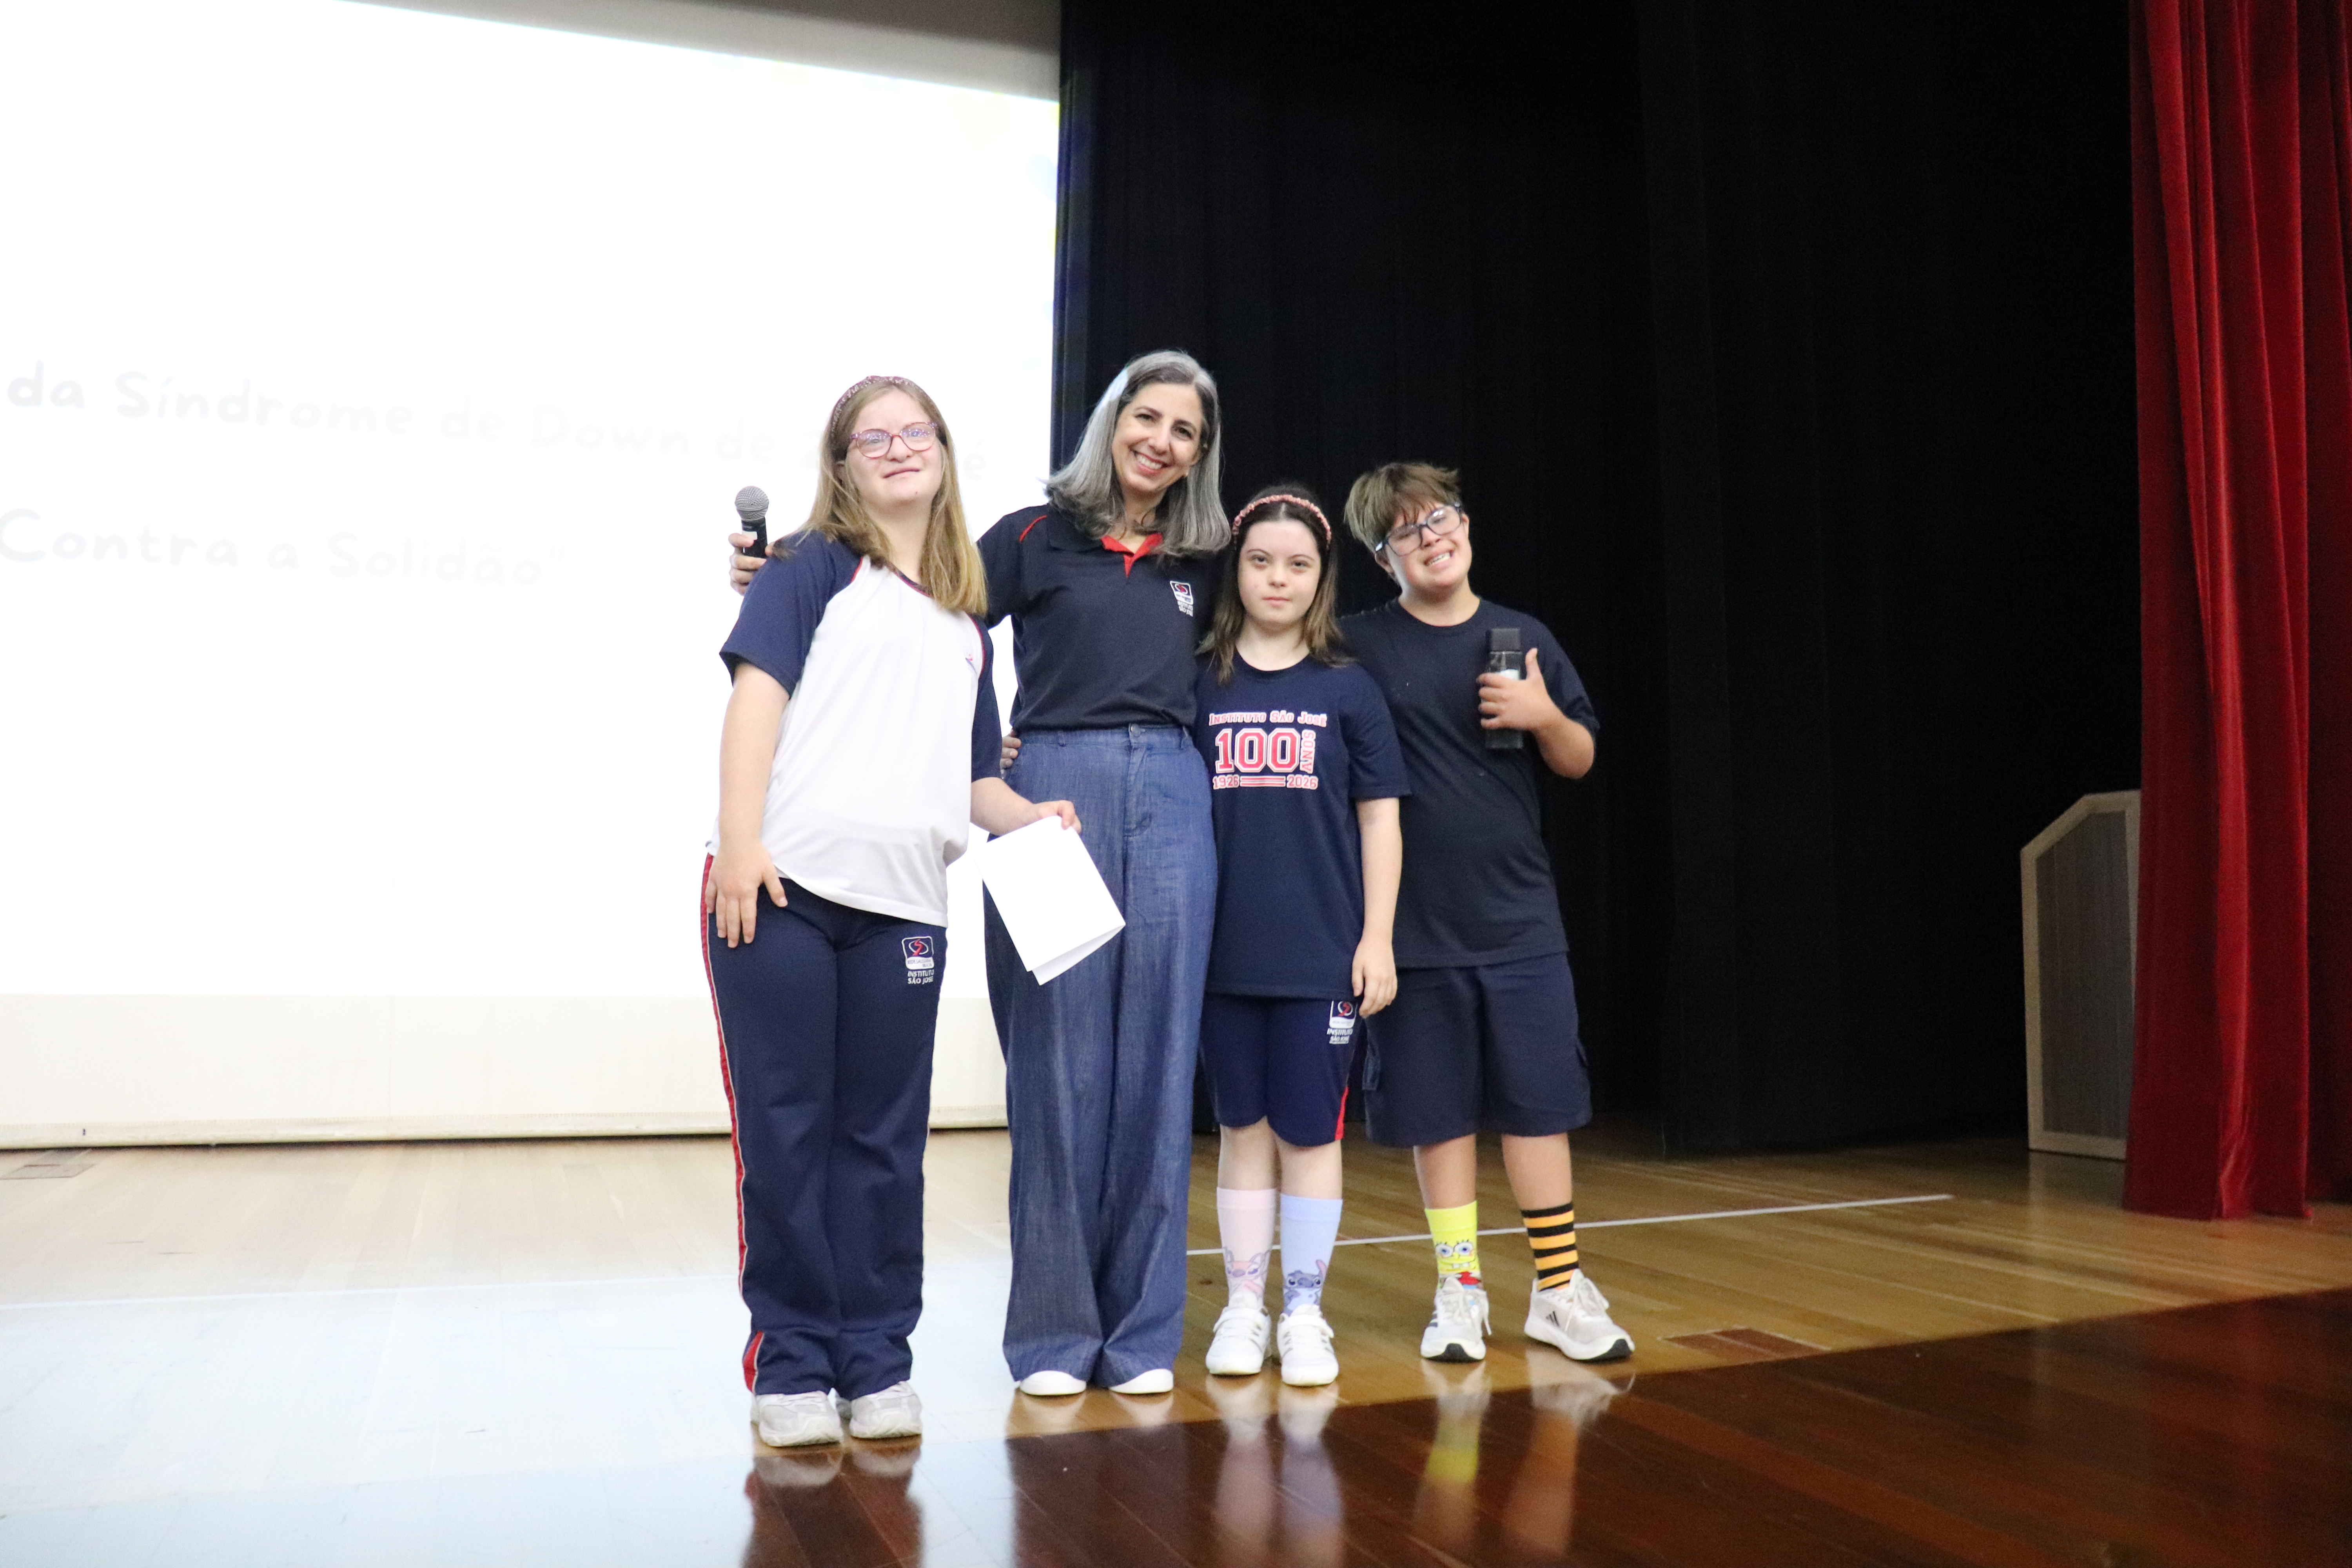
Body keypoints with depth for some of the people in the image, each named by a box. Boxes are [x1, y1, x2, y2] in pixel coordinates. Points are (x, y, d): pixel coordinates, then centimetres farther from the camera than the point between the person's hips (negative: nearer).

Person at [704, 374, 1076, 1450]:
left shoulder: (966, 620, 22)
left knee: (884, 1138, 8)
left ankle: (876, 1360, 19)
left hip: (902, 908, 4)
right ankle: (791, 1364, 15)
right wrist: (739, 839, -17)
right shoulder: (816, 566, 7)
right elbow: (758, 687, -5)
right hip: (783, 887, -4)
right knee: (785, 1130, 3)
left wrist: (1030, 819, 3)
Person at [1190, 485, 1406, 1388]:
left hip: (1322, 950, -1)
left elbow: (1379, 819, 4)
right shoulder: (1201, 685, 5)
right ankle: (1243, 1305, 21)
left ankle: (1305, 1312, 17)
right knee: (1243, 1127, 10)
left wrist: (1376, 940, -2)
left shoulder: (1347, 689, 3)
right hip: (1226, 948, 1)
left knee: (1311, 1131, 4)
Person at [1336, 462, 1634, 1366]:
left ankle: (1559, 1291, 19)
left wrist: (1544, 716, -8)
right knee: (1438, 1113, 7)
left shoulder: (1523, 639, 6)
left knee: (1539, 1104, 6)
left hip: (1518, 918, 2)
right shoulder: (1359, 646, -2)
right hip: (1415, 925, -2)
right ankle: (1460, 1290, 21)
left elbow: (1580, 761, 10)